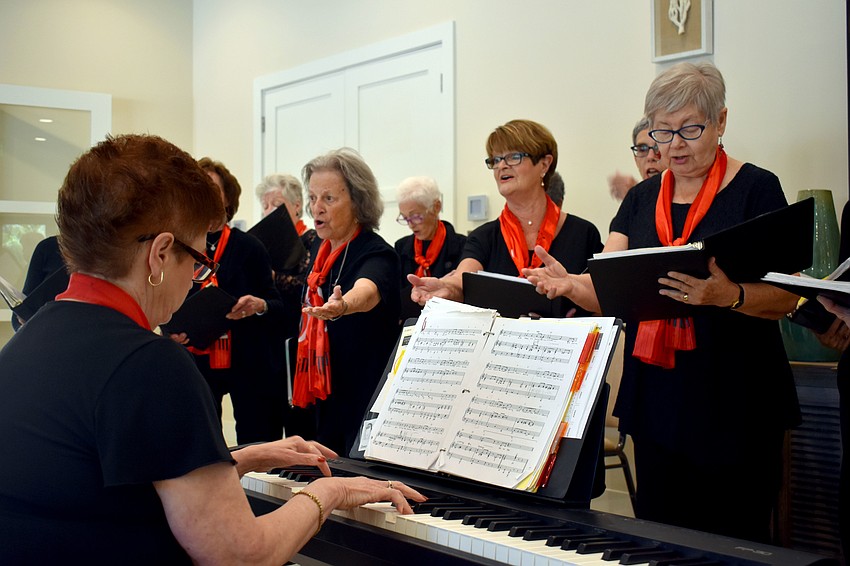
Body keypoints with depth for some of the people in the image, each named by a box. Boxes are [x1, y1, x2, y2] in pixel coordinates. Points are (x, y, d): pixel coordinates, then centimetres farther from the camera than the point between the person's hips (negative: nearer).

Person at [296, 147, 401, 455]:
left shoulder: (377, 254, -17)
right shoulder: (319, 249, 6)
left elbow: (367, 291, -42)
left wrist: (342, 305, -64)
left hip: (367, 400, -7)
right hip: (325, 400, 7)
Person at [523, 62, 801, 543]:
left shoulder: (756, 188, -2)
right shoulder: (641, 198, 12)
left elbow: (786, 296, -9)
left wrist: (727, 295, -30)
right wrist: (567, 283, -19)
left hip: (735, 401, -4)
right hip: (655, 399, 4)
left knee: (733, 541, 0)